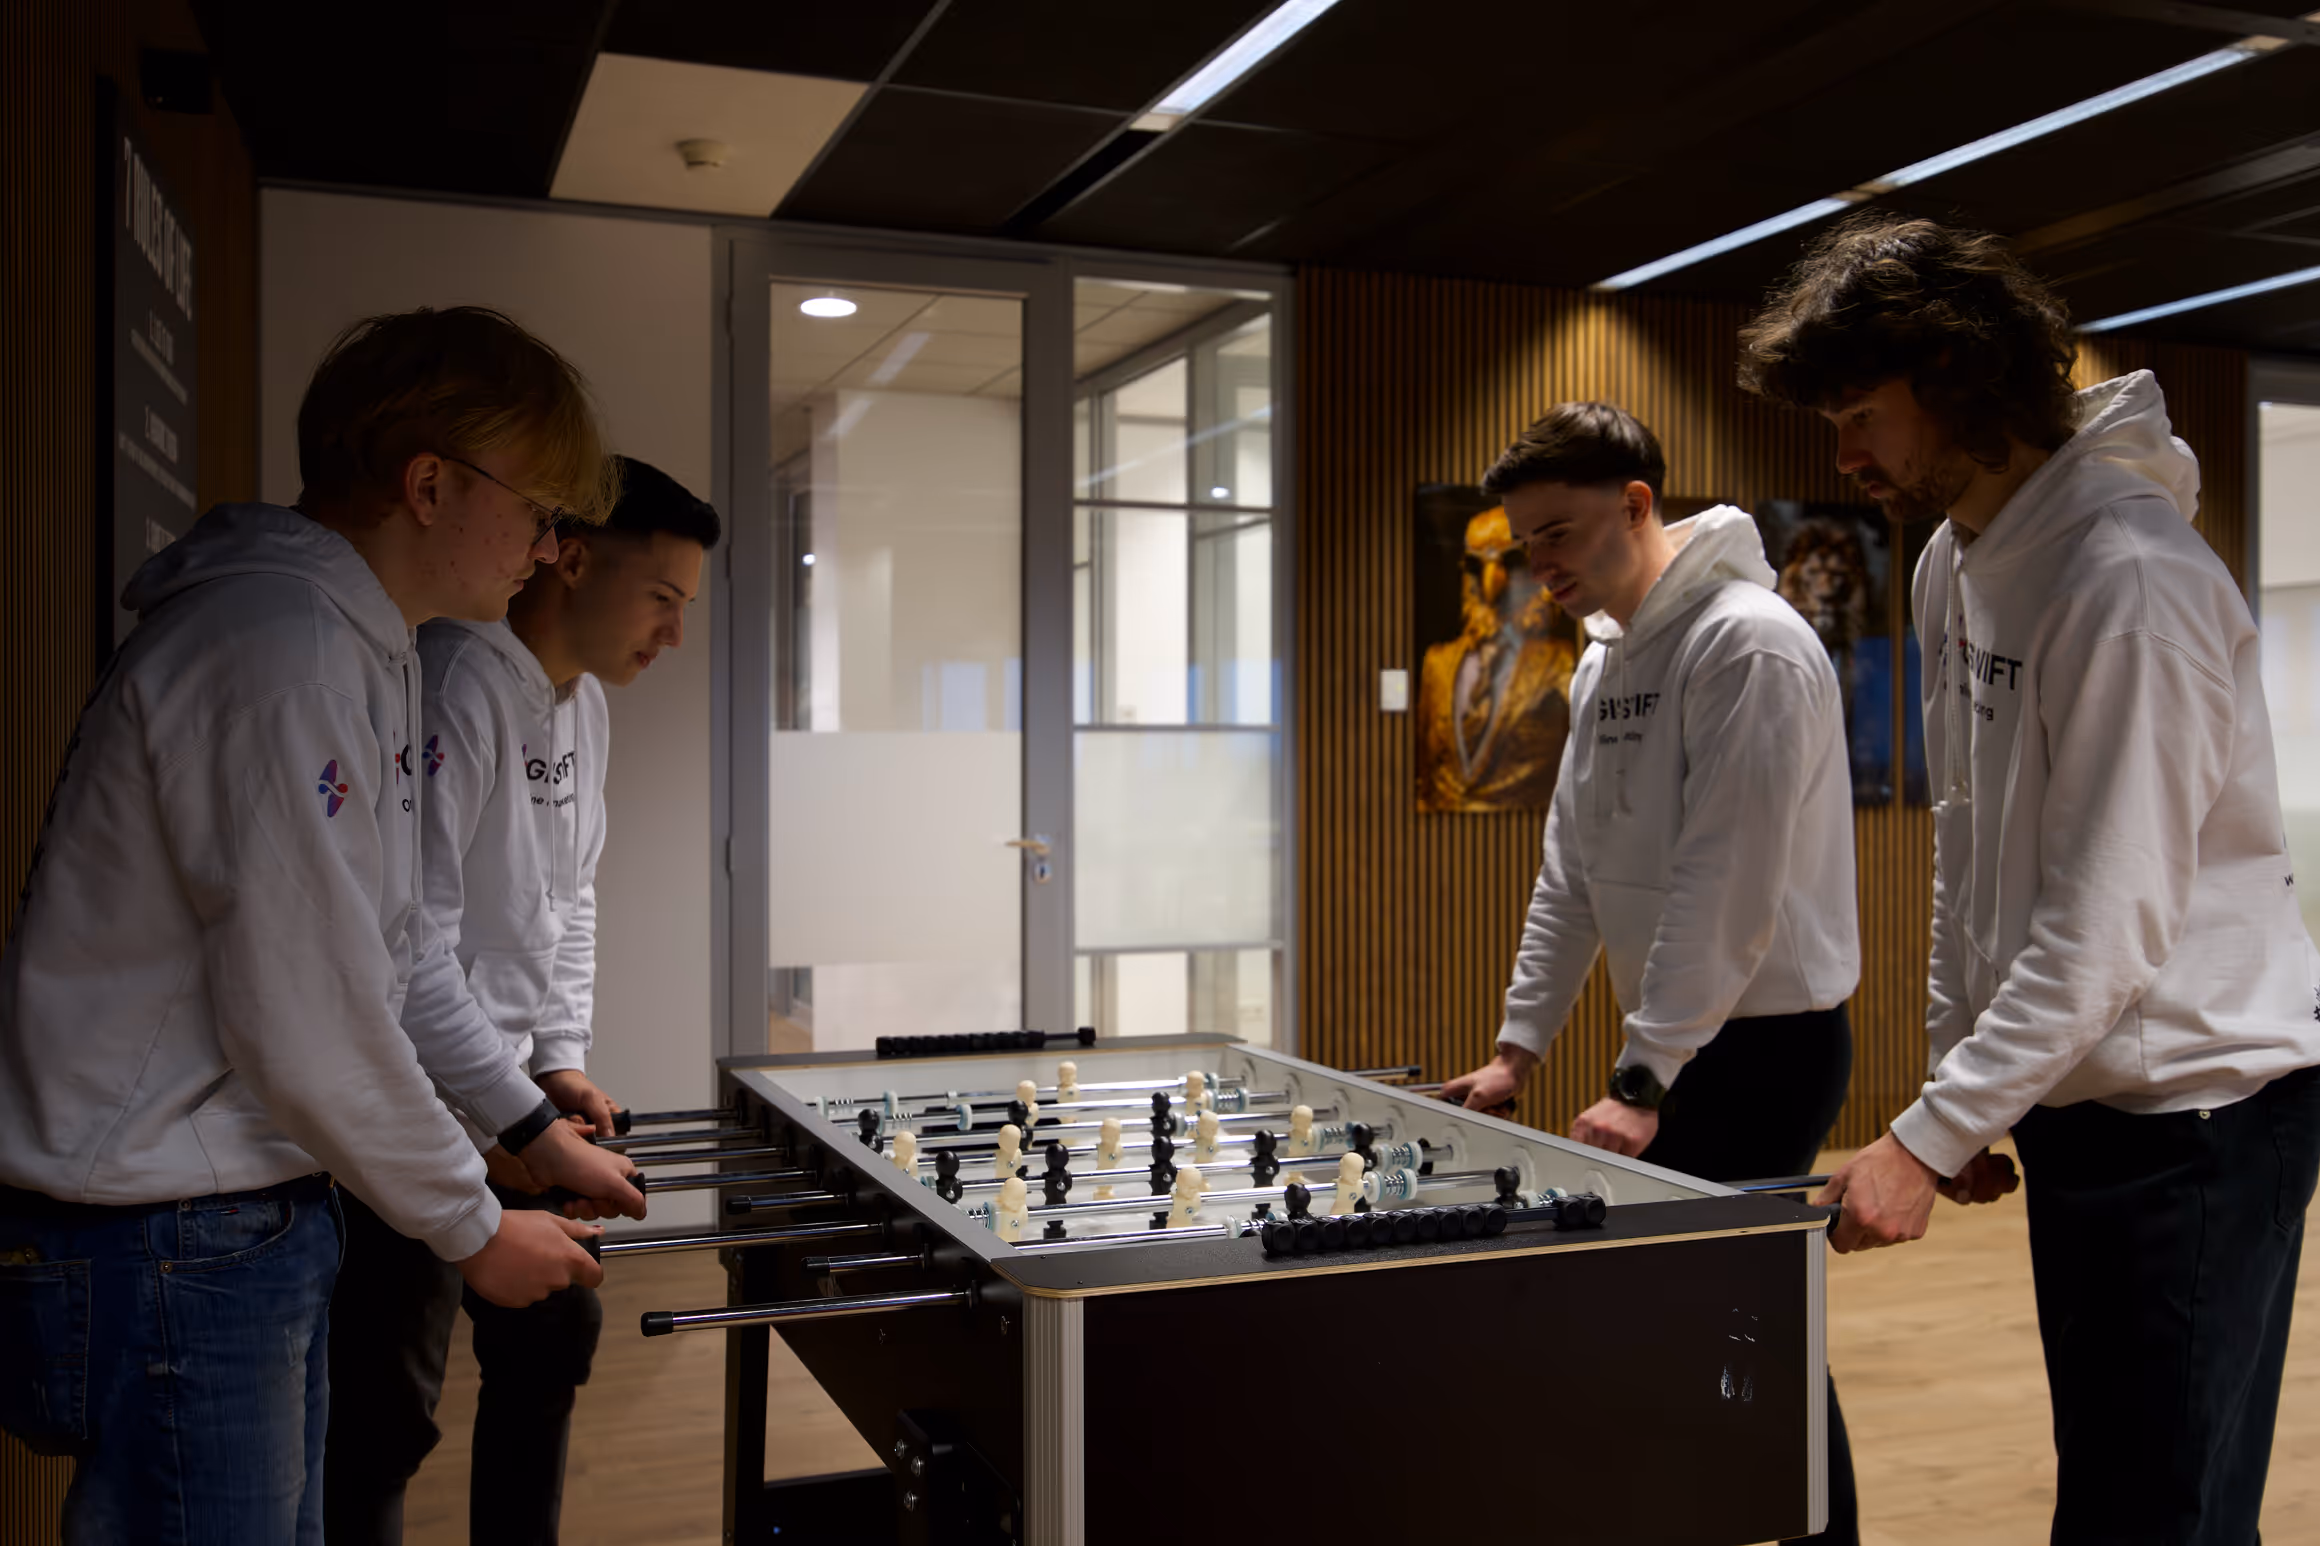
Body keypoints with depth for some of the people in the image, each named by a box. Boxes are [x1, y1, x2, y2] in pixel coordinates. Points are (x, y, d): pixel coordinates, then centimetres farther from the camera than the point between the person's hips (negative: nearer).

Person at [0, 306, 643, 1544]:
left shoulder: (370, 652, 11)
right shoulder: (280, 650, -22)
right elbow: (305, 1026, -22)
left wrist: (534, 1130, 18)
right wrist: (473, 1230, -9)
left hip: (263, 1211, 10)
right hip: (163, 1244, -10)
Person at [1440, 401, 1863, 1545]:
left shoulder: (1749, 644, -17)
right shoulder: (1604, 660, 12)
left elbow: (1727, 891, -23)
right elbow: (1574, 868, 14)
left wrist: (1644, 1082, -24)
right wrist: (1520, 1045, 10)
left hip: (1764, 1043, -8)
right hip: (1683, 1042, 8)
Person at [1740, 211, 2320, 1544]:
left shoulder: (2131, 581, -20)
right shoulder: (1955, 565, 9)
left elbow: (2106, 926, -23)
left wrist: (1931, 1137, -21)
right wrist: (1954, 1076, 12)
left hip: (2199, 1100, -9)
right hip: (2070, 1097, 9)